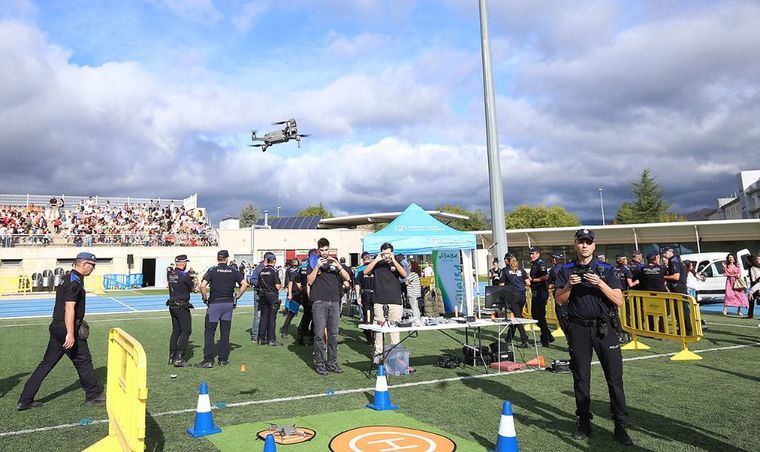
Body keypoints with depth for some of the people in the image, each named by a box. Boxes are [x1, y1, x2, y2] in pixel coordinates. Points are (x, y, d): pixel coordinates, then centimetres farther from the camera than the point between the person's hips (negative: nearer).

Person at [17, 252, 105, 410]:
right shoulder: (75, 282, -17)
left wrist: (78, 322, 32)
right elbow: (69, 308, -25)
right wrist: (70, 334, -28)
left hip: (57, 327, 10)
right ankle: (93, 394, 17)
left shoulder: (67, 279, 15)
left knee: (47, 363, 12)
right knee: (83, 360, 4)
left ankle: (25, 400, 15)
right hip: (66, 328, -10)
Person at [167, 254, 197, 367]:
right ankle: (179, 358, -9)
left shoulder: (170, 274, 7)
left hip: (172, 305, 8)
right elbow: (193, 289, -3)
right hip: (182, 306, -8)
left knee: (176, 331, 15)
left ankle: (172, 357, 18)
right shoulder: (185, 275, -14)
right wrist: (193, 283, 18)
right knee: (186, 331, -3)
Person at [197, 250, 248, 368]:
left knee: (209, 332, 4)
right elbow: (245, 284, -2)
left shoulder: (212, 270, -4)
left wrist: (205, 298, -2)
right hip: (229, 304, 3)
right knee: (225, 333, 10)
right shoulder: (233, 270, 3)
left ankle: (208, 360, 1)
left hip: (215, 303, -3)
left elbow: (203, 285, -16)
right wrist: (237, 297, 6)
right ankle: (223, 359, 14)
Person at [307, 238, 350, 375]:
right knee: (319, 334, -5)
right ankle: (319, 363, 3)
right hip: (319, 302, -3)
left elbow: (347, 278, 5)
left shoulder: (334, 262, 16)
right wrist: (317, 267, -13)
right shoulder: (313, 263, 9)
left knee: (333, 334, 5)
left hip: (334, 302, 3)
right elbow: (310, 281, -3)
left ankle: (332, 362, 12)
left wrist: (338, 265, -9)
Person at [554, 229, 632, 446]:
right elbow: (559, 301, 2)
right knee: (580, 378, 8)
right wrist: (569, 285, -16)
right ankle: (584, 423, 19)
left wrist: (599, 283, -18)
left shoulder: (606, 270, 3)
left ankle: (621, 426, 6)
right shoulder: (566, 270, 6)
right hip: (578, 329, 1)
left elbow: (619, 300, -5)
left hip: (604, 327, -1)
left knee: (614, 377, -2)